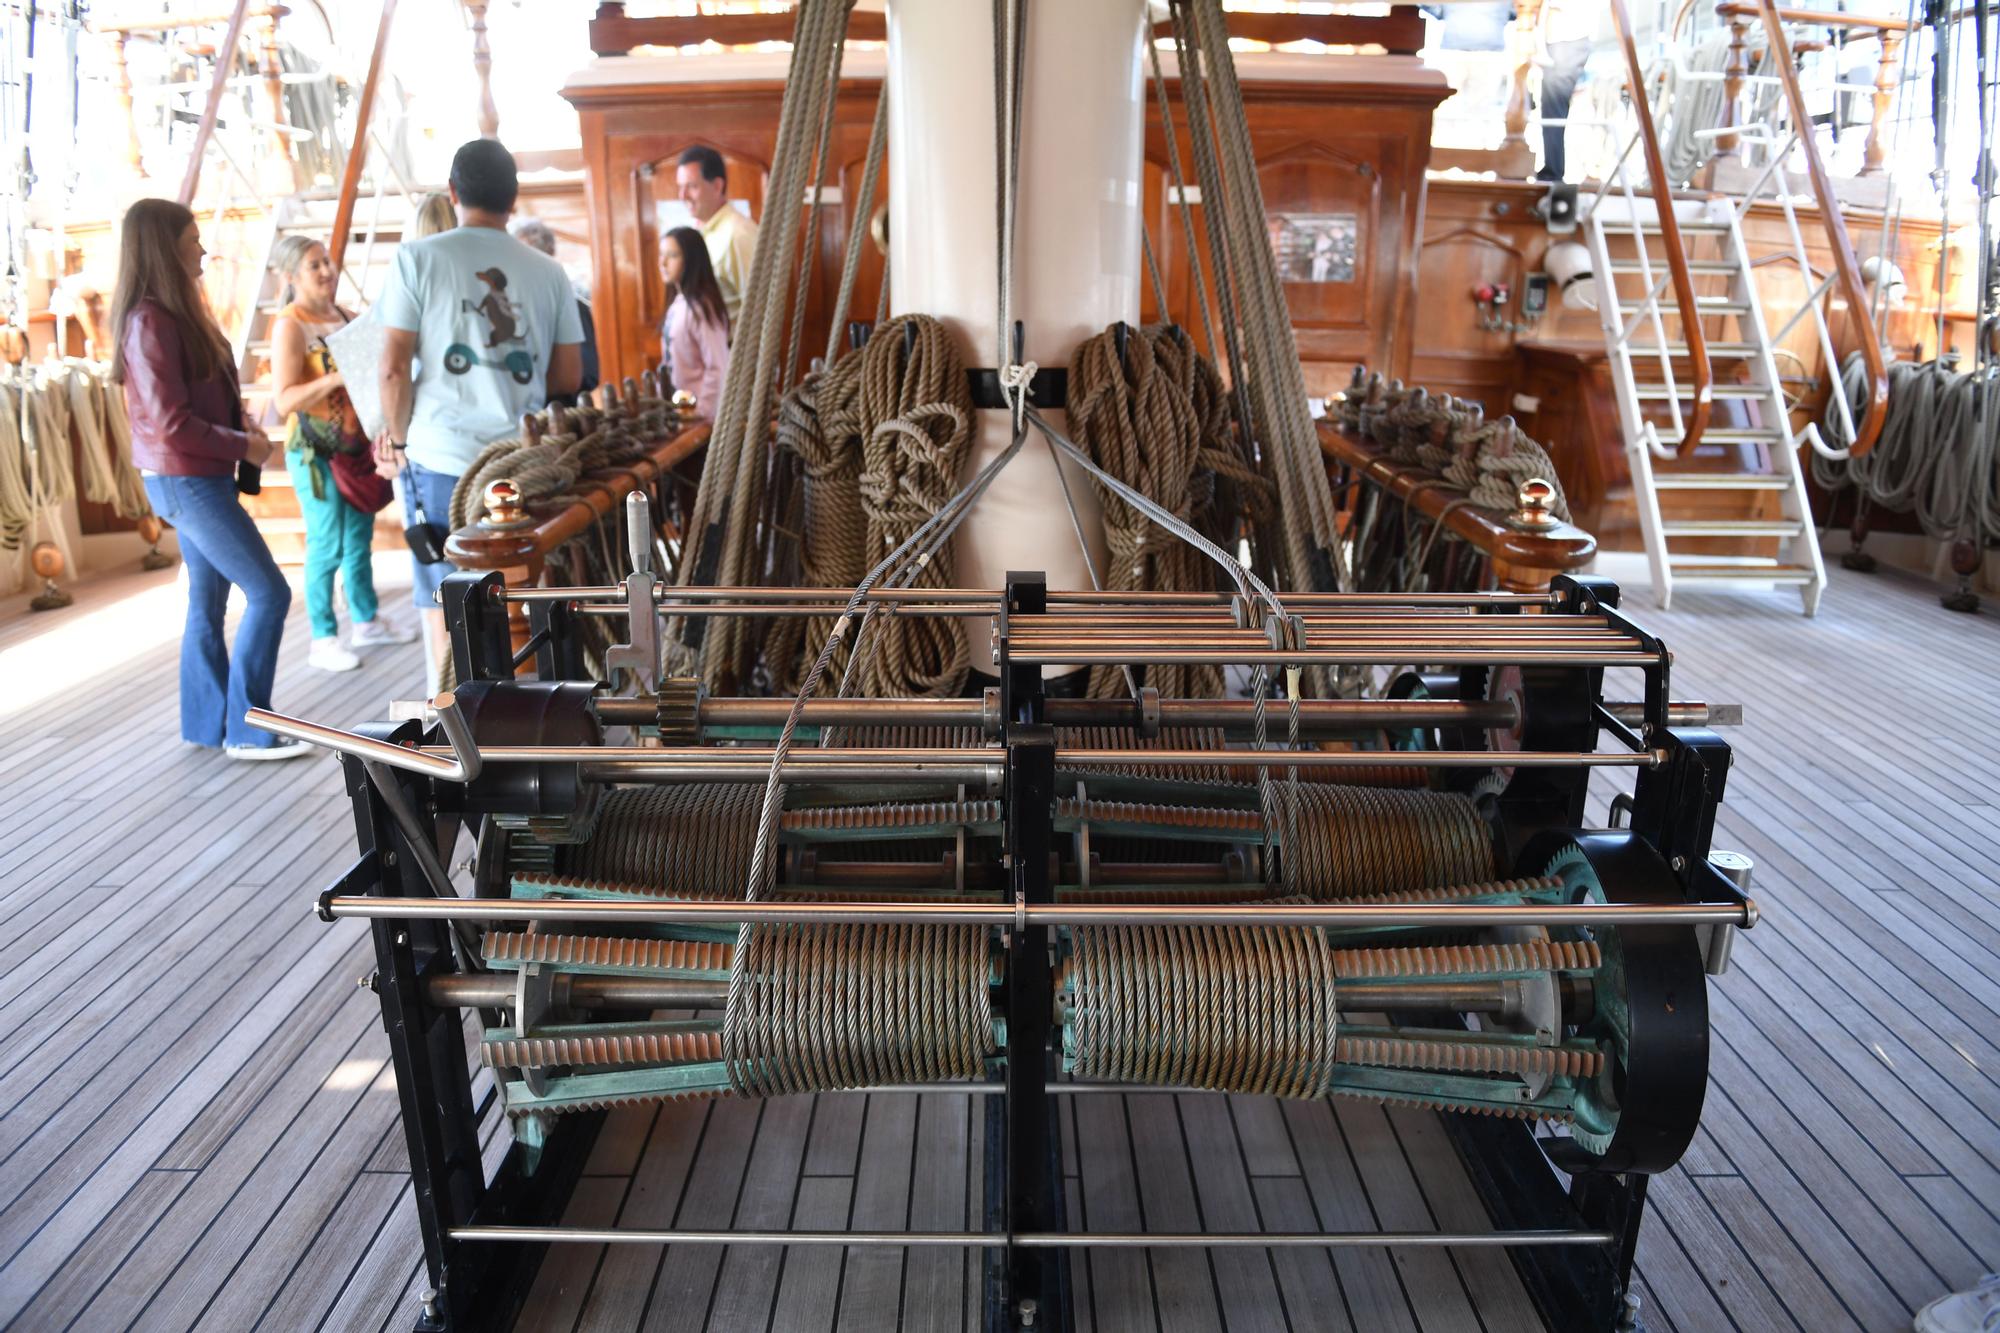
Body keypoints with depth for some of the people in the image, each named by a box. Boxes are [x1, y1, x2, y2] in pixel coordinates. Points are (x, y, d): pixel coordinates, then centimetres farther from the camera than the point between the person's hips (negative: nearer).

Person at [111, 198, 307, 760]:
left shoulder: (177, 312, 11)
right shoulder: (149, 322, -18)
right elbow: (171, 423, -21)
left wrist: (243, 434, 0)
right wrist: (244, 447, -11)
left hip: (202, 477, 9)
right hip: (186, 481, -9)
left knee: (209, 601, 14)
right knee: (269, 593, -7)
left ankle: (206, 724, 23)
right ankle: (248, 731, 0)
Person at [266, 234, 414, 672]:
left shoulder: (344, 316, 8)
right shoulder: (289, 325, -13)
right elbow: (284, 401, -20)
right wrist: (338, 377, -30)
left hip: (355, 445, 7)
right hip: (315, 452, -7)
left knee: (360, 538, 16)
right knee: (327, 547, -3)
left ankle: (366, 621, 29)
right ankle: (323, 641, 7)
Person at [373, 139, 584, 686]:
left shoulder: (417, 257, -3)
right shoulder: (549, 272, 5)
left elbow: (394, 367, -7)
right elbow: (569, 377, 8)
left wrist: (397, 438, 8)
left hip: (442, 456, -3)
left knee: (444, 606, 7)